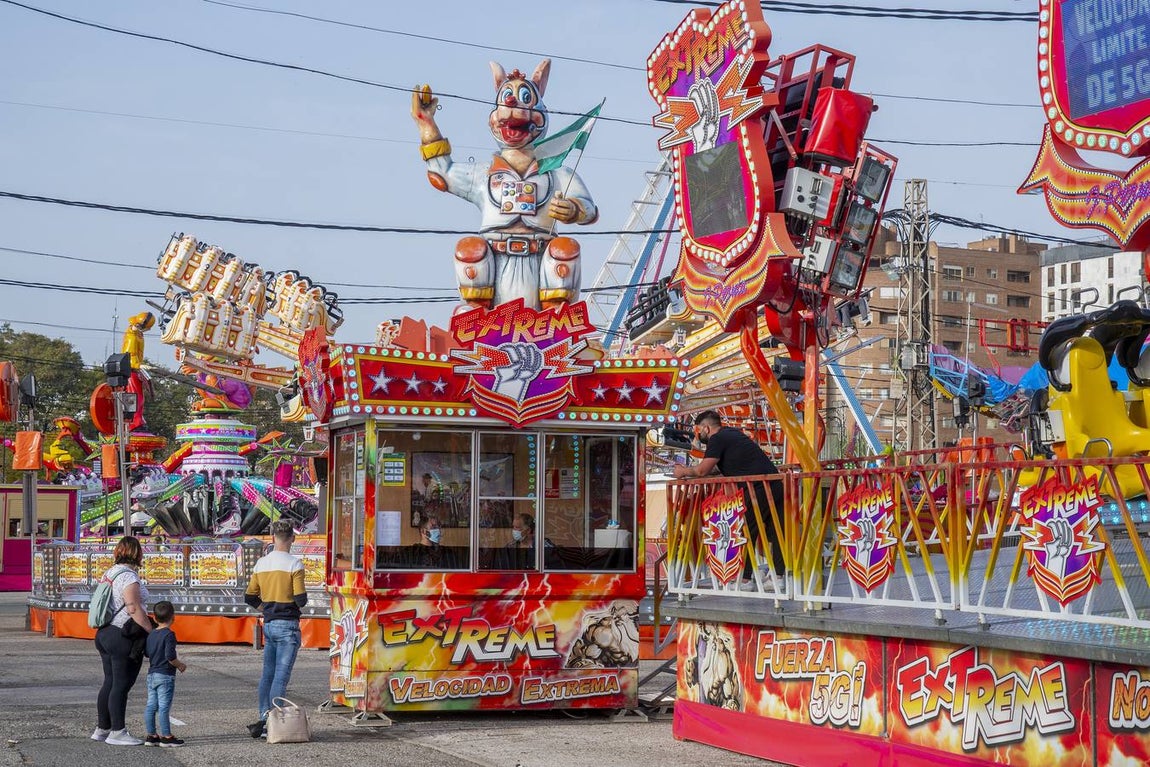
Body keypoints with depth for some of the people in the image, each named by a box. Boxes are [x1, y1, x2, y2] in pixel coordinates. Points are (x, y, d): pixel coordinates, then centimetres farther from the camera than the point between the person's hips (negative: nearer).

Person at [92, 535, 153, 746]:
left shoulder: (110, 573, 12)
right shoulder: (129, 577, -16)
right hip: (124, 638, -9)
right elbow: (134, 609, -22)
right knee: (122, 685, -4)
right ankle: (117, 732, -1)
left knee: (110, 682, 15)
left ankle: (102, 729, 21)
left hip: (105, 633, 9)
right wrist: (152, 633, -18)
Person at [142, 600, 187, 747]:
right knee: (164, 707, -5)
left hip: (152, 674, 8)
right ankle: (166, 737, -1)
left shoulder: (151, 634, 8)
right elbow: (170, 656, -21)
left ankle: (151, 735, 14)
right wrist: (180, 665, -6)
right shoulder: (169, 634, -15)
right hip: (165, 675, -8)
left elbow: (146, 652, 16)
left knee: (151, 706, 9)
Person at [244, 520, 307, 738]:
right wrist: (302, 600, 7)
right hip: (287, 625, -6)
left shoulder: (261, 563, 7)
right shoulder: (294, 564, -12)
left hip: (268, 624, 6)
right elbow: (301, 599, -15)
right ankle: (272, 723, -9)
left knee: (268, 673, 13)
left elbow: (249, 597, 11)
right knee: (281, 675, -5)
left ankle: (264, 718, 15)